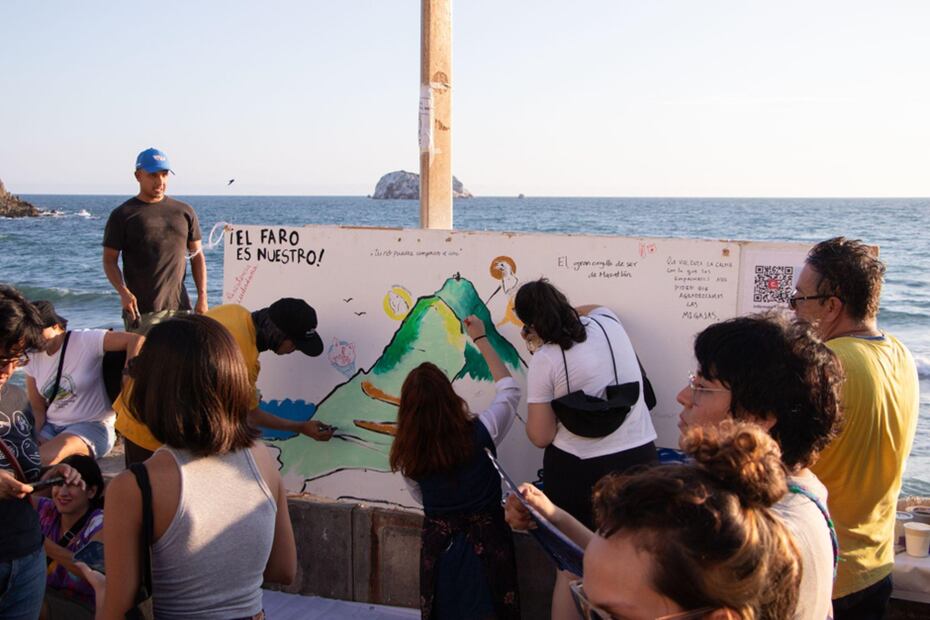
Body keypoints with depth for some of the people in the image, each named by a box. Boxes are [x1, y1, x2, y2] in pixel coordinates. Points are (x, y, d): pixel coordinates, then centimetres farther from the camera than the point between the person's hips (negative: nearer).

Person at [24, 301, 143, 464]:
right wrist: (35, 442, -7)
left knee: (45, 457, -30)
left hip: (92, 427, -5)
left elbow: (137, 340, -20)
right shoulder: (33, 357, 9)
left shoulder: (86, 340, -10)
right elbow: (37, 408, 10)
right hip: (51, 428, 5)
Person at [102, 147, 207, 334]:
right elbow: (110, 260, 2)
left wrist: (202, 296, 4)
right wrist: (123, 292, -15)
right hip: (141, 311, -3)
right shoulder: (123, 215, 3)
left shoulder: (184, 212, 13)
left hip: (180, 307, 3)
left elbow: (197, 256, 14)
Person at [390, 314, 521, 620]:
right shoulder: (480, 434, -19)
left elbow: (421, 497, 6)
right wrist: (481, 339, 3)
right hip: (484, 542, -2)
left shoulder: (407, 454, -13)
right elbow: (509, 389, -2)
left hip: (438, 544, 2)